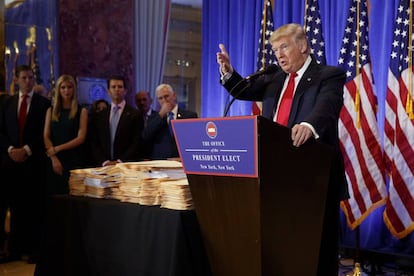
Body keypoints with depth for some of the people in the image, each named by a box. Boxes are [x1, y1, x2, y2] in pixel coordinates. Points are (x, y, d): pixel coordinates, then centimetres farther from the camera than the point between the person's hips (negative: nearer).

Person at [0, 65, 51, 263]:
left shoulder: (43, 103, 2)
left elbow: (45, 133, -3)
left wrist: (26, 150, -11)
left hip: (34, 161, -3)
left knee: (34, 207, 0)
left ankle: (33, 249, 5)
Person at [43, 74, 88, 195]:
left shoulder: (81, 111, 4)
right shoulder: (51, 111, 12)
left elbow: (80, 138, -4)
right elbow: (46, 136, 5)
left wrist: (57, 148, -10)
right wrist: (54, 158, -8)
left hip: (74, 160, -2)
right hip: (54, 160, 2)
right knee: (53, 194, 0)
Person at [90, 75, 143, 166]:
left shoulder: (135, 114, 1)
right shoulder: (100, 116, 12)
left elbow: (137, 143, -5)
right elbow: (95, 144, 9)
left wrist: (120, 161, -12)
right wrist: (104, 161, -6)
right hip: (103, 166, 2)